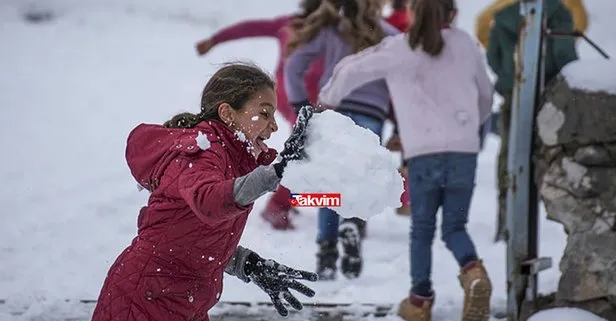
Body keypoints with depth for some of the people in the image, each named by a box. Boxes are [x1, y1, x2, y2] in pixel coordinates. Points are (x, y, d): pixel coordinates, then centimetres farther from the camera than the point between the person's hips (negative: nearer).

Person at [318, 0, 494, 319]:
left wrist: (329, 97, 31)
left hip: (423, 152, -1)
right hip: (464, 150, 1)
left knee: (422, 229, 15)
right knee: (454, 227, 10)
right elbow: (485, 93, 22)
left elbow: (352, 70, 12)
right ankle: (473, 272, -18)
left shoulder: (397, 49, 4)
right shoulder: (465, 44, 12)